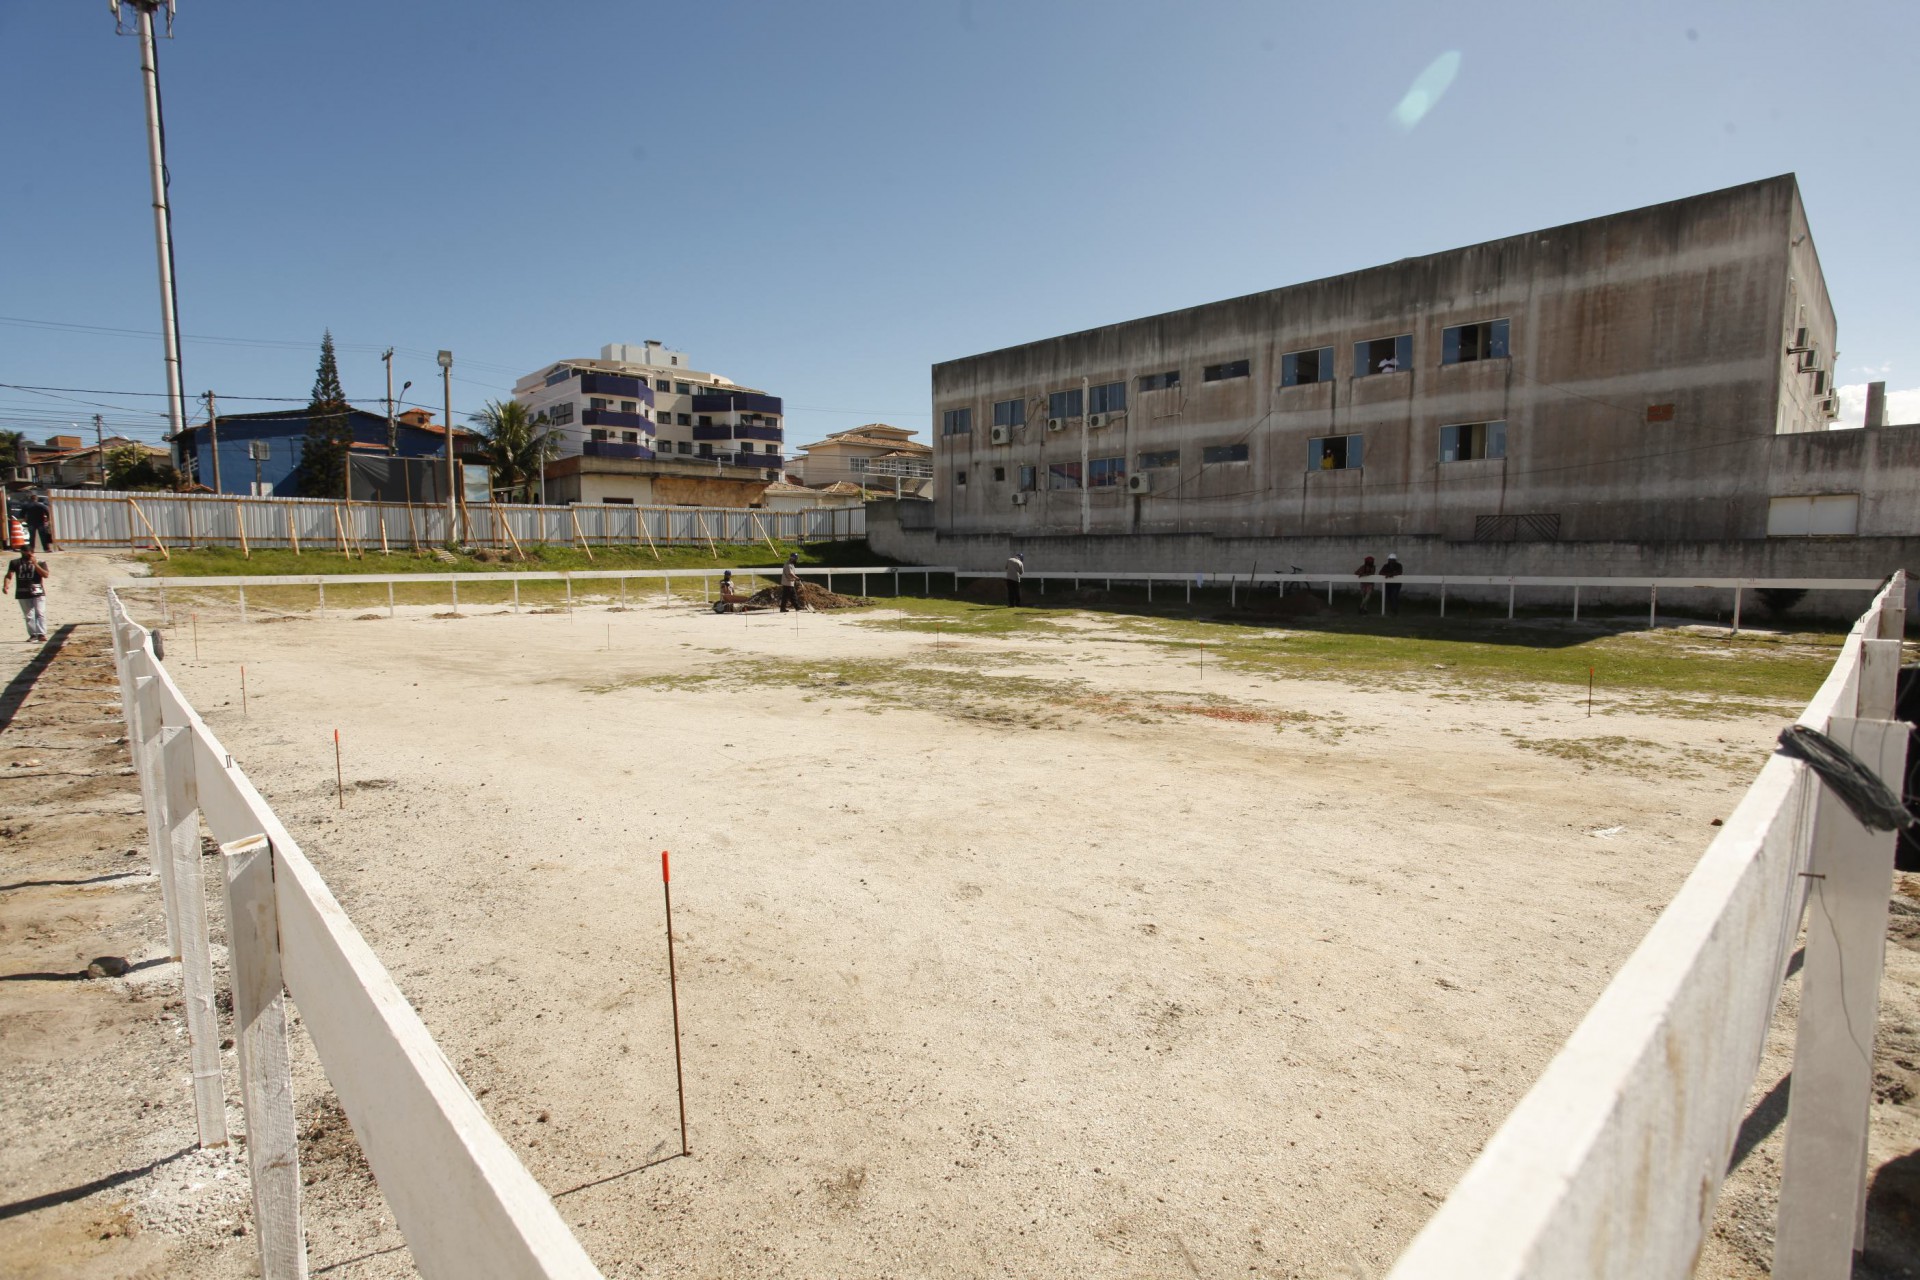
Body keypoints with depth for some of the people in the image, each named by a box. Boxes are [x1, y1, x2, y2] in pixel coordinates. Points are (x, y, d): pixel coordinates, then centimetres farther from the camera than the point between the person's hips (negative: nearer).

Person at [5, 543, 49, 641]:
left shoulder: (39, 562, 2)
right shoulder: (15, 563, 8)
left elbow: (45, 575, -11)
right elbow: (9, 575, 3)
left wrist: (35, 564, -17)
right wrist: (5, 585, -14)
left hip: (37, 593, -3)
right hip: (22, 593, 3)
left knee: (40, 613, -10)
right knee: (28, 615, 8)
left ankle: (41, 634, -12)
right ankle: (33, 634, 15)